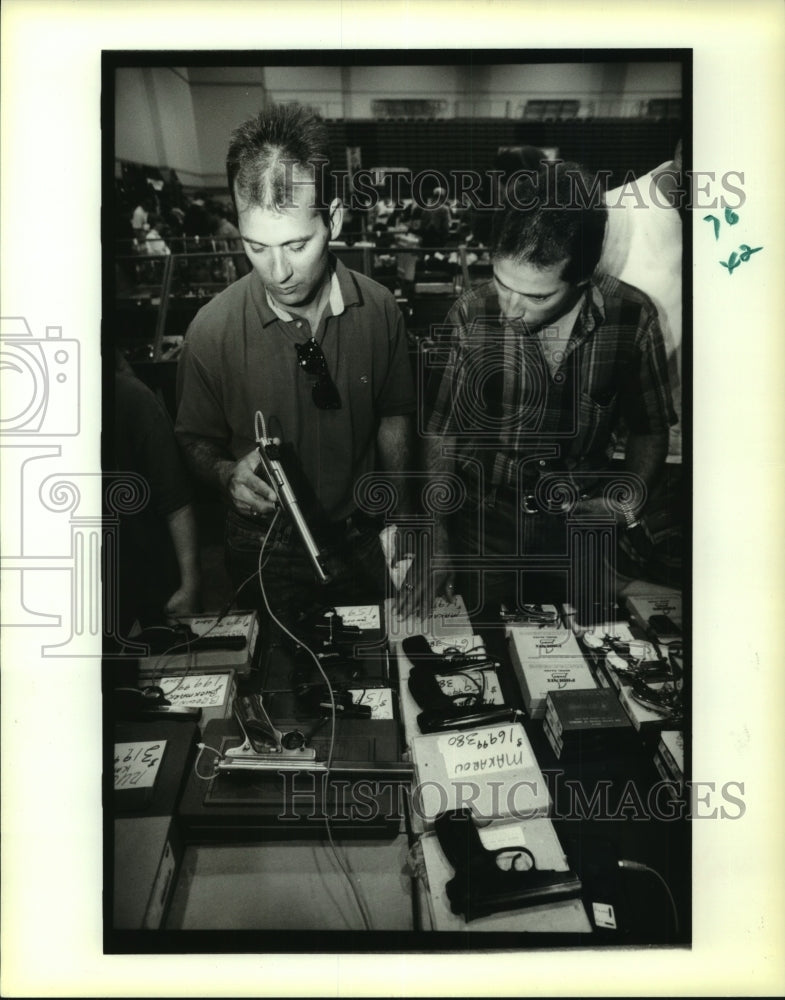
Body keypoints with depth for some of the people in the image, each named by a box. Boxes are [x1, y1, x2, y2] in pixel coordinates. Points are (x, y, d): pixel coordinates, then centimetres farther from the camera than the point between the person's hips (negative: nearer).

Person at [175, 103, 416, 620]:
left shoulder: (380, 309, -12)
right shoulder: (213, 330, -18)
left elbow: (393, 418, 3)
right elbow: (197, 441, -3)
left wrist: (399, 520, 3)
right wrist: (229, 474, -24)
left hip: (363, 541, 3)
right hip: (268, 553, -2)